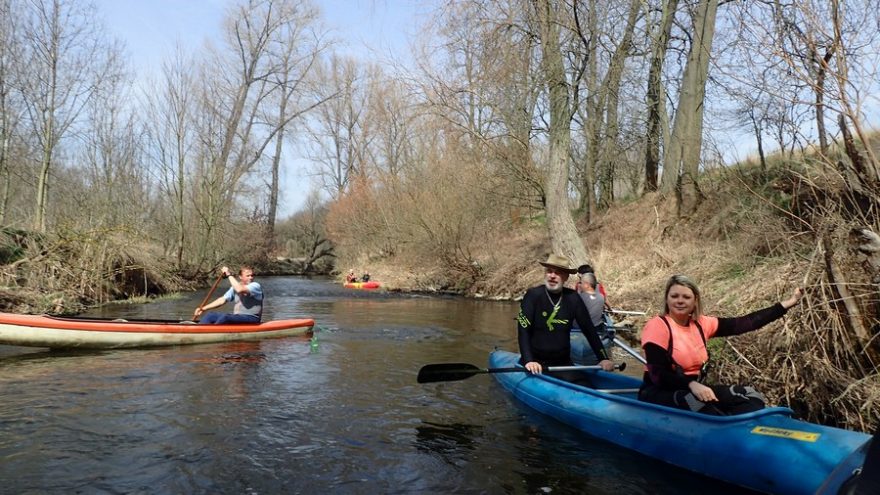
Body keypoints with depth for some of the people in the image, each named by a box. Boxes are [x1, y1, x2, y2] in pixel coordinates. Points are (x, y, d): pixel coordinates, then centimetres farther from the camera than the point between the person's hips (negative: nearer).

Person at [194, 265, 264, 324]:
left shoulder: (255, 286, -10)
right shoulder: (236, 286, 13)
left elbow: (240, 289, -28)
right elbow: (222, 300, 13)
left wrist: (229, 275, -19)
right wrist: (203, 308, 4)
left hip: (252, 319, -8)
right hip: (237, 317, 8)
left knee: (225, 317, -29)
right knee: (211, 315, -2)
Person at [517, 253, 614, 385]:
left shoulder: (573, 298, 3)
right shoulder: (533, 295, -9)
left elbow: (589, 330, 8)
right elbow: (523, 331, -15)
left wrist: (603, 358, 0)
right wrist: (529, 360, -27)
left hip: (563, 364, 3)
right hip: (535, 363, -3)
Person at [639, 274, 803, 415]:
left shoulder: (701, 324, 5)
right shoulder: (657, 326, -15)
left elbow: (744, 323, 2)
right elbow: (658, 375, -21)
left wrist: (785, 304, 2)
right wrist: (691, 384, -35)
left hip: (695, 389, 8)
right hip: (660, 393, -7)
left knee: (751, 398, -4)